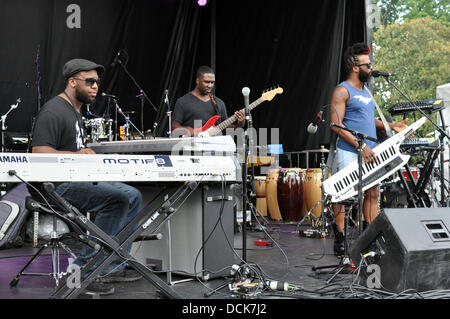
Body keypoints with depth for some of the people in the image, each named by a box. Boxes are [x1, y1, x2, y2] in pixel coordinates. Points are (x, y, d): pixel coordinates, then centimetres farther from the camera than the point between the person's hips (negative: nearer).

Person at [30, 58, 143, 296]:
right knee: (116, 199, -26)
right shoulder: (53, 112, -13)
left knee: (132, 196, 5)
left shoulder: (75, 111, 20)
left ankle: (113, 266, 4)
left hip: (78, 179, 10)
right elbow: (39, 152, -23)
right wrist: (76, 155, -33)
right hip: (57, 187, -10)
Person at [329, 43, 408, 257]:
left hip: (370, 154, 8)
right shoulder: (342, 91, -8)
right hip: (349, 153, -8)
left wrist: (389, 126, 11)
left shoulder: (365, 91, 18)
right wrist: (361, 146, -21)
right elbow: (336, 124, -16)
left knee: (373, 193, 9)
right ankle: (340, 241, 4)